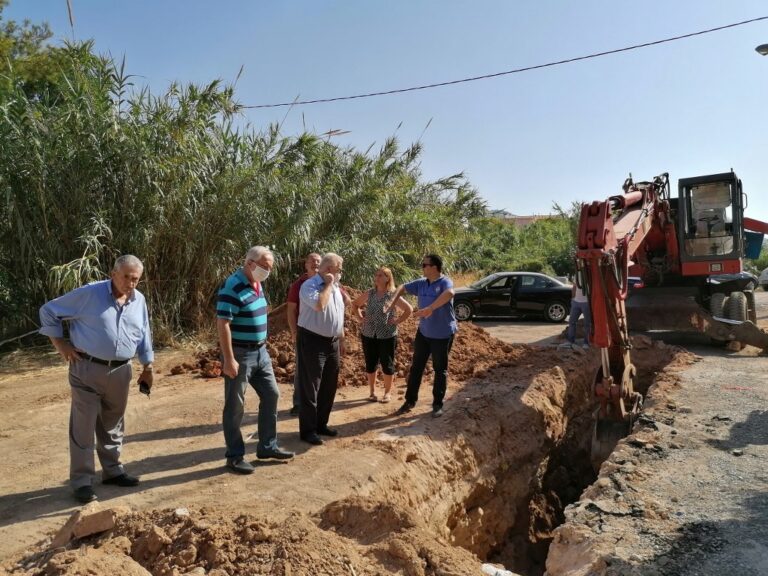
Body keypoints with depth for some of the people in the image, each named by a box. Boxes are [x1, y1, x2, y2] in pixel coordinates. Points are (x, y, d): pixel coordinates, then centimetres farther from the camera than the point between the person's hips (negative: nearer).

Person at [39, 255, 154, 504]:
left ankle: (112, 470, 30)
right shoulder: (89, 294, -11)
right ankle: (82, 481, 10)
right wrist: (59, 343, -6)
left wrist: (147, 367, 13)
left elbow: (144, 335, 14)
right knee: (83, 426, 0)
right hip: (87, 369, -5)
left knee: (113, 424, 16)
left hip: (120, 371, 5)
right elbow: (49, 311, -2)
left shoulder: (139, 301, 5)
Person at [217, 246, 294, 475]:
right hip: (240, 354, -9)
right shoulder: (233, 287, -20)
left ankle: (267, 447, 26)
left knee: (271, 395, 13)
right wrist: (229, 360, -23)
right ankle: (235, 456, 16)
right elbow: (223, 325, -22)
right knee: (235, 406, 4)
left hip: (260, 352, 9)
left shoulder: (257, 284, 8)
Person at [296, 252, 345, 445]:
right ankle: (307, 430, 8)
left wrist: (341, 341, 19)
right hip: (313, 341, -8)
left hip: (332, 342, 8)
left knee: (329, 387, 14)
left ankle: (321, 424, 27)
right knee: (310, 388, -1)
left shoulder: (335, 288, 13)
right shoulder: (309, 285, -14)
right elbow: (319, 305, -32)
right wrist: (328, 285, -18)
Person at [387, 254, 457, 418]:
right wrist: (391, 301, -3)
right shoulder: (421, 283, 2)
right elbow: (402, 288, 14)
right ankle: (410, 401, 24)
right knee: (416, 367, 12)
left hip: (443, 334, -6)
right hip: (423, 332, 6)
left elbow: (449, 293, -42)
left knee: (440, 370, 7)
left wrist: (430, 308, -51)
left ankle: (438, 404, 20)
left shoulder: (445, 282, -19)